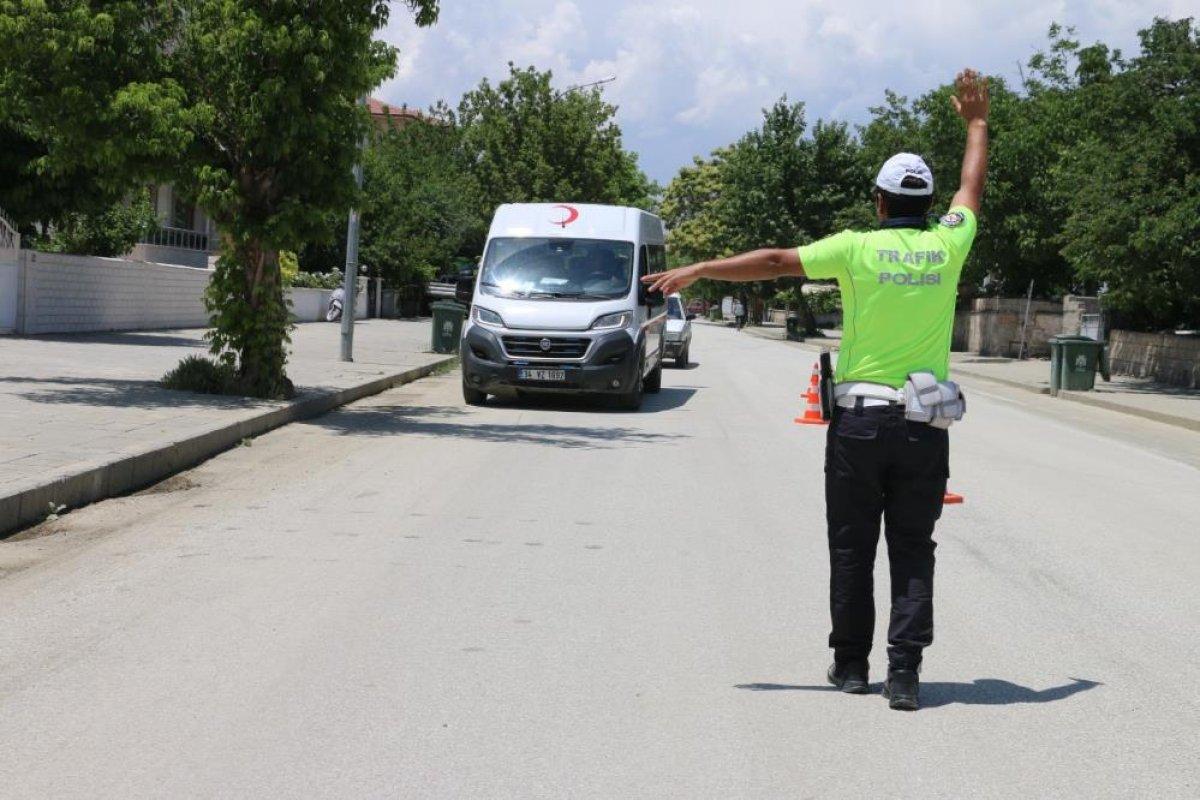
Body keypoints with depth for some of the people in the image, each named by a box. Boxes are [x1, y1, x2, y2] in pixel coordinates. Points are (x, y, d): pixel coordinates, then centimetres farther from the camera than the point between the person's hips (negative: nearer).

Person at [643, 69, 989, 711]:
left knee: (852, 548, 10)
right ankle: (904, 671, -3)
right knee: (913, 552, 5)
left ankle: (851, 663, 18)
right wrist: (976, 123, 35)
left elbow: (776, 262, -1)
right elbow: (971, 189, 20)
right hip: (925, 425, 2)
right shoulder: (946, 247, 2)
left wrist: (699, 269, 8)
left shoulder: (858, 248, -6)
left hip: (859, 420, -2)